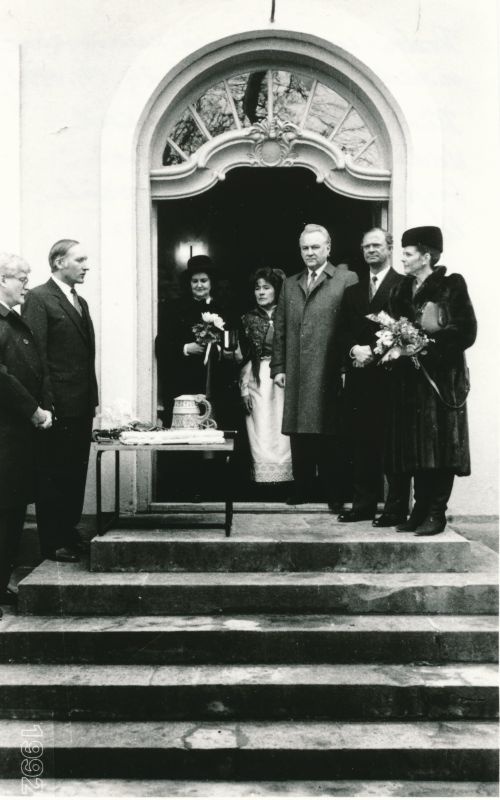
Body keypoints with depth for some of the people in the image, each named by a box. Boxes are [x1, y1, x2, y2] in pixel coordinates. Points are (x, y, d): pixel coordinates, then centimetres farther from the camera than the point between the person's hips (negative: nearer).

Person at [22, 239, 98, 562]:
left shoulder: (80, 302, 17)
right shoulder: (39, 299, -8)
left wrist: (92, 399, 13)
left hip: (82, 407, 8)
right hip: (58, 409, -8)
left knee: (76, 474, 14)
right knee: (54, 476, 2)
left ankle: (69, 533, 26)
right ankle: (53, 543, 13)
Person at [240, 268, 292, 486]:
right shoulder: (249, 319, 9)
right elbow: (243, 358, 7)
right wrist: (244, 389, 0)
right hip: (257, 381, 1)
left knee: (282, 432, -3)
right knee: (261, 433, -3)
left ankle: (285, 479, 3)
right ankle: (263, 480, 1)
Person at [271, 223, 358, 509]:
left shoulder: (347, 279, 3)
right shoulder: (290, 284, 18)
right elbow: (280, 329, 16)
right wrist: (278, 366, 9)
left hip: (329, 373, -4)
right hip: (296, 374, 5)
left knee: (330, 434, -1)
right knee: (299, 433, 7)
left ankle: (335, 494, 10)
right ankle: (302, 489, 19)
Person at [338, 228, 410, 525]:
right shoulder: (353, 291, 20)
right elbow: (343, 331, 14)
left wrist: (373, 352, -14)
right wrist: (354, 350, -6)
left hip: (390, 375, -5)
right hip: (359, 376, 5)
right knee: (362, 442, 7)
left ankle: (397, 508, 4)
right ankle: (364, 504, 14)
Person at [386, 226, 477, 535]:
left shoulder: (452, 285, -4)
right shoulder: (402, 290, 13)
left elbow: (466, 332, -10)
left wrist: (430, 345, -17)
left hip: (442, 377, -5)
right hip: (410, 378, 6)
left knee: (441, 447, -3)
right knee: (416, 448, 7)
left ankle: (437, 513, 2)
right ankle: (421, 508, 15)